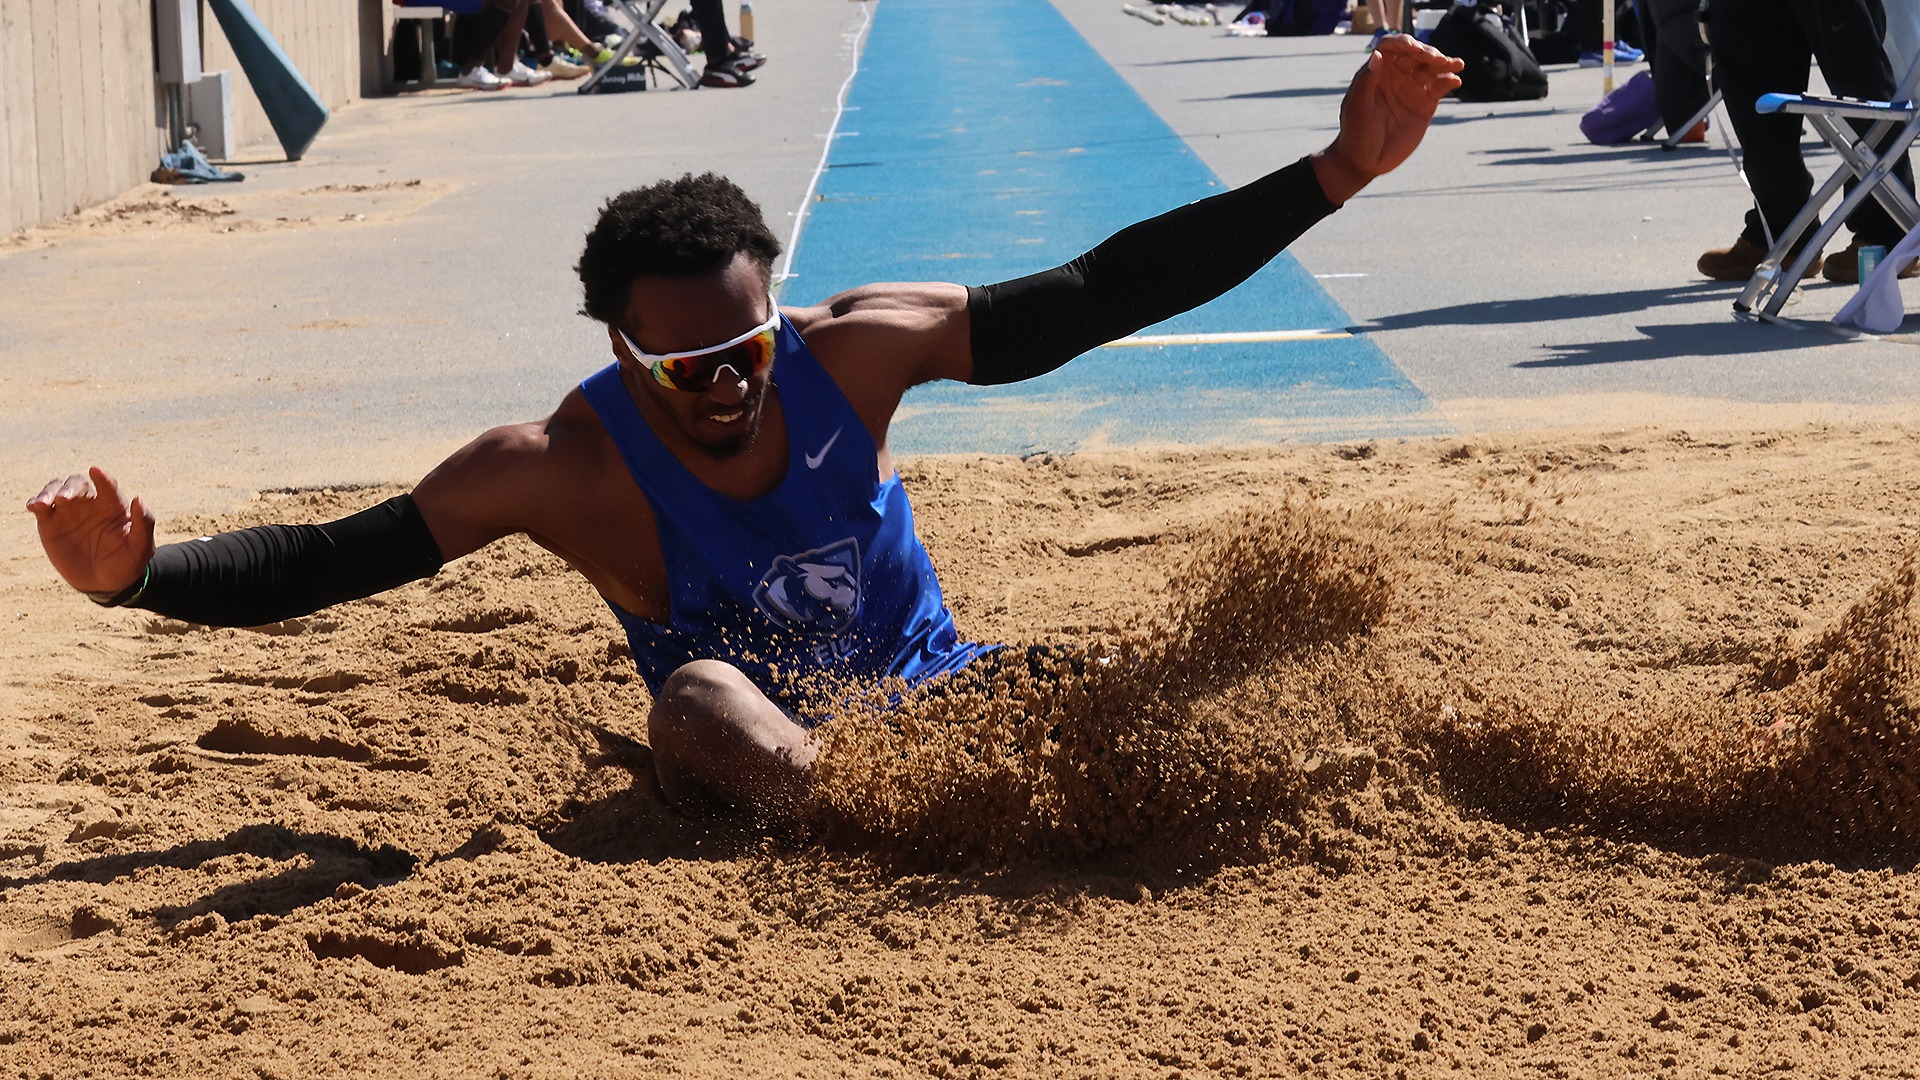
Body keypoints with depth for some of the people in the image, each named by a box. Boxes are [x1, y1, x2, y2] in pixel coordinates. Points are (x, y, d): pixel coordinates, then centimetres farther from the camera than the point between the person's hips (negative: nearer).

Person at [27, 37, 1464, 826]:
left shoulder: (854, 351, -14)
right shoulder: (567, 468, -18)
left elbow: (1100, 294, -13)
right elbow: (325, 562, -17)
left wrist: (1334, 174, -18)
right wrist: (137, 575, -36)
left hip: (931, 689, 2)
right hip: (771, 735, -2)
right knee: (709, 711, -38)